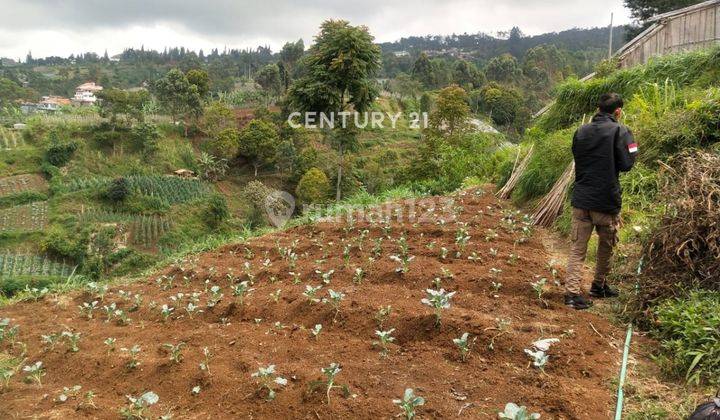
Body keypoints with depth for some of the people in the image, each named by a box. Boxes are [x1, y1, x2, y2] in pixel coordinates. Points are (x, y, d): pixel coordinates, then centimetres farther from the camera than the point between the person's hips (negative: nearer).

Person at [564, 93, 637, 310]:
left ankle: (572, 292, -4)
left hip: (581, 199, 3)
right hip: (607, 201, -3)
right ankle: (599, 286, 32)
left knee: (577, 248, 4)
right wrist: (633, 148, 6)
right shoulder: (620, 131, -9)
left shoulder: (581, 131, 6)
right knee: (606, 246, 19)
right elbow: (626, 164, -11)